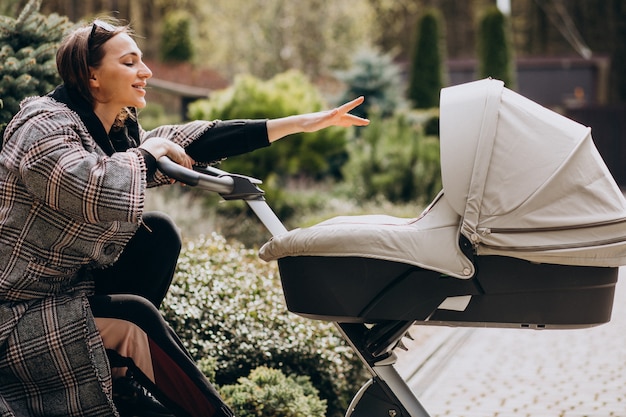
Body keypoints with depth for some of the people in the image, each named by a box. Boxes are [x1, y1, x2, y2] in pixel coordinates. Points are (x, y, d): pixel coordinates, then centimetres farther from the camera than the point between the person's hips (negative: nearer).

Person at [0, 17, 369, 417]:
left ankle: (118, 372, 1)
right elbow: (104, 198, -37)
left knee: (157, 231, -2)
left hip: (78, 290, 9)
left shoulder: (119, 131, 6)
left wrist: (304, 123, -1)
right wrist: (152, 149, -18)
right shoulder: (44, 125, -20)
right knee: (135, 319, -24)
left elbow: (194, 141, 2)